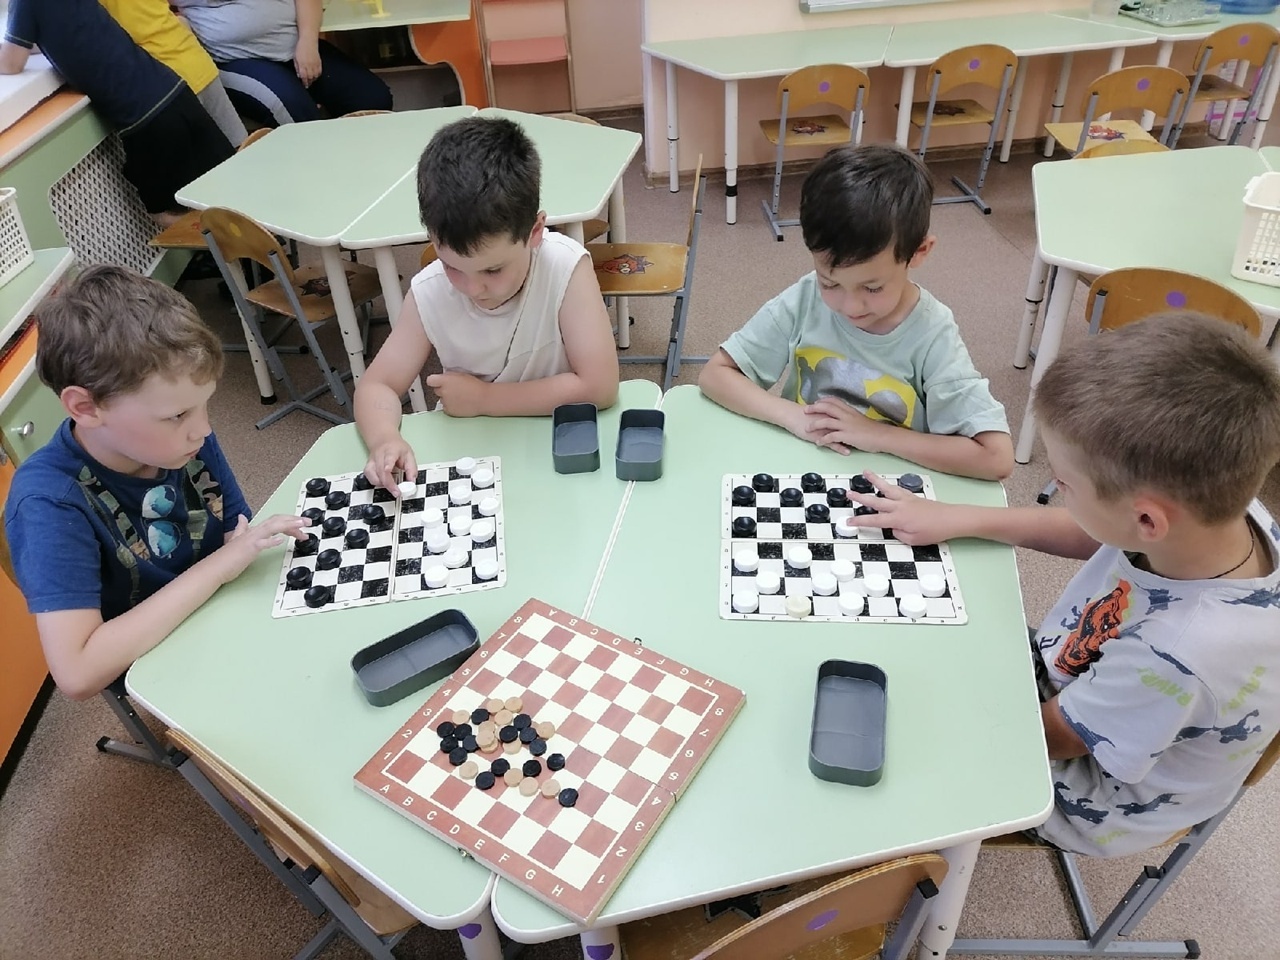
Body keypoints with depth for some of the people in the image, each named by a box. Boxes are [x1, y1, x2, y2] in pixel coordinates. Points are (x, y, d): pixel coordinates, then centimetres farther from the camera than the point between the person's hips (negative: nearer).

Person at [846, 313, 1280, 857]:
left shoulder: (1180, 652, -43)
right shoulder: (1218, 505, -24)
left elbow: (1048, 733, -24)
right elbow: (1088, 533, -1)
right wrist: (959, 518, -6)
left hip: (1084, 794, -6)